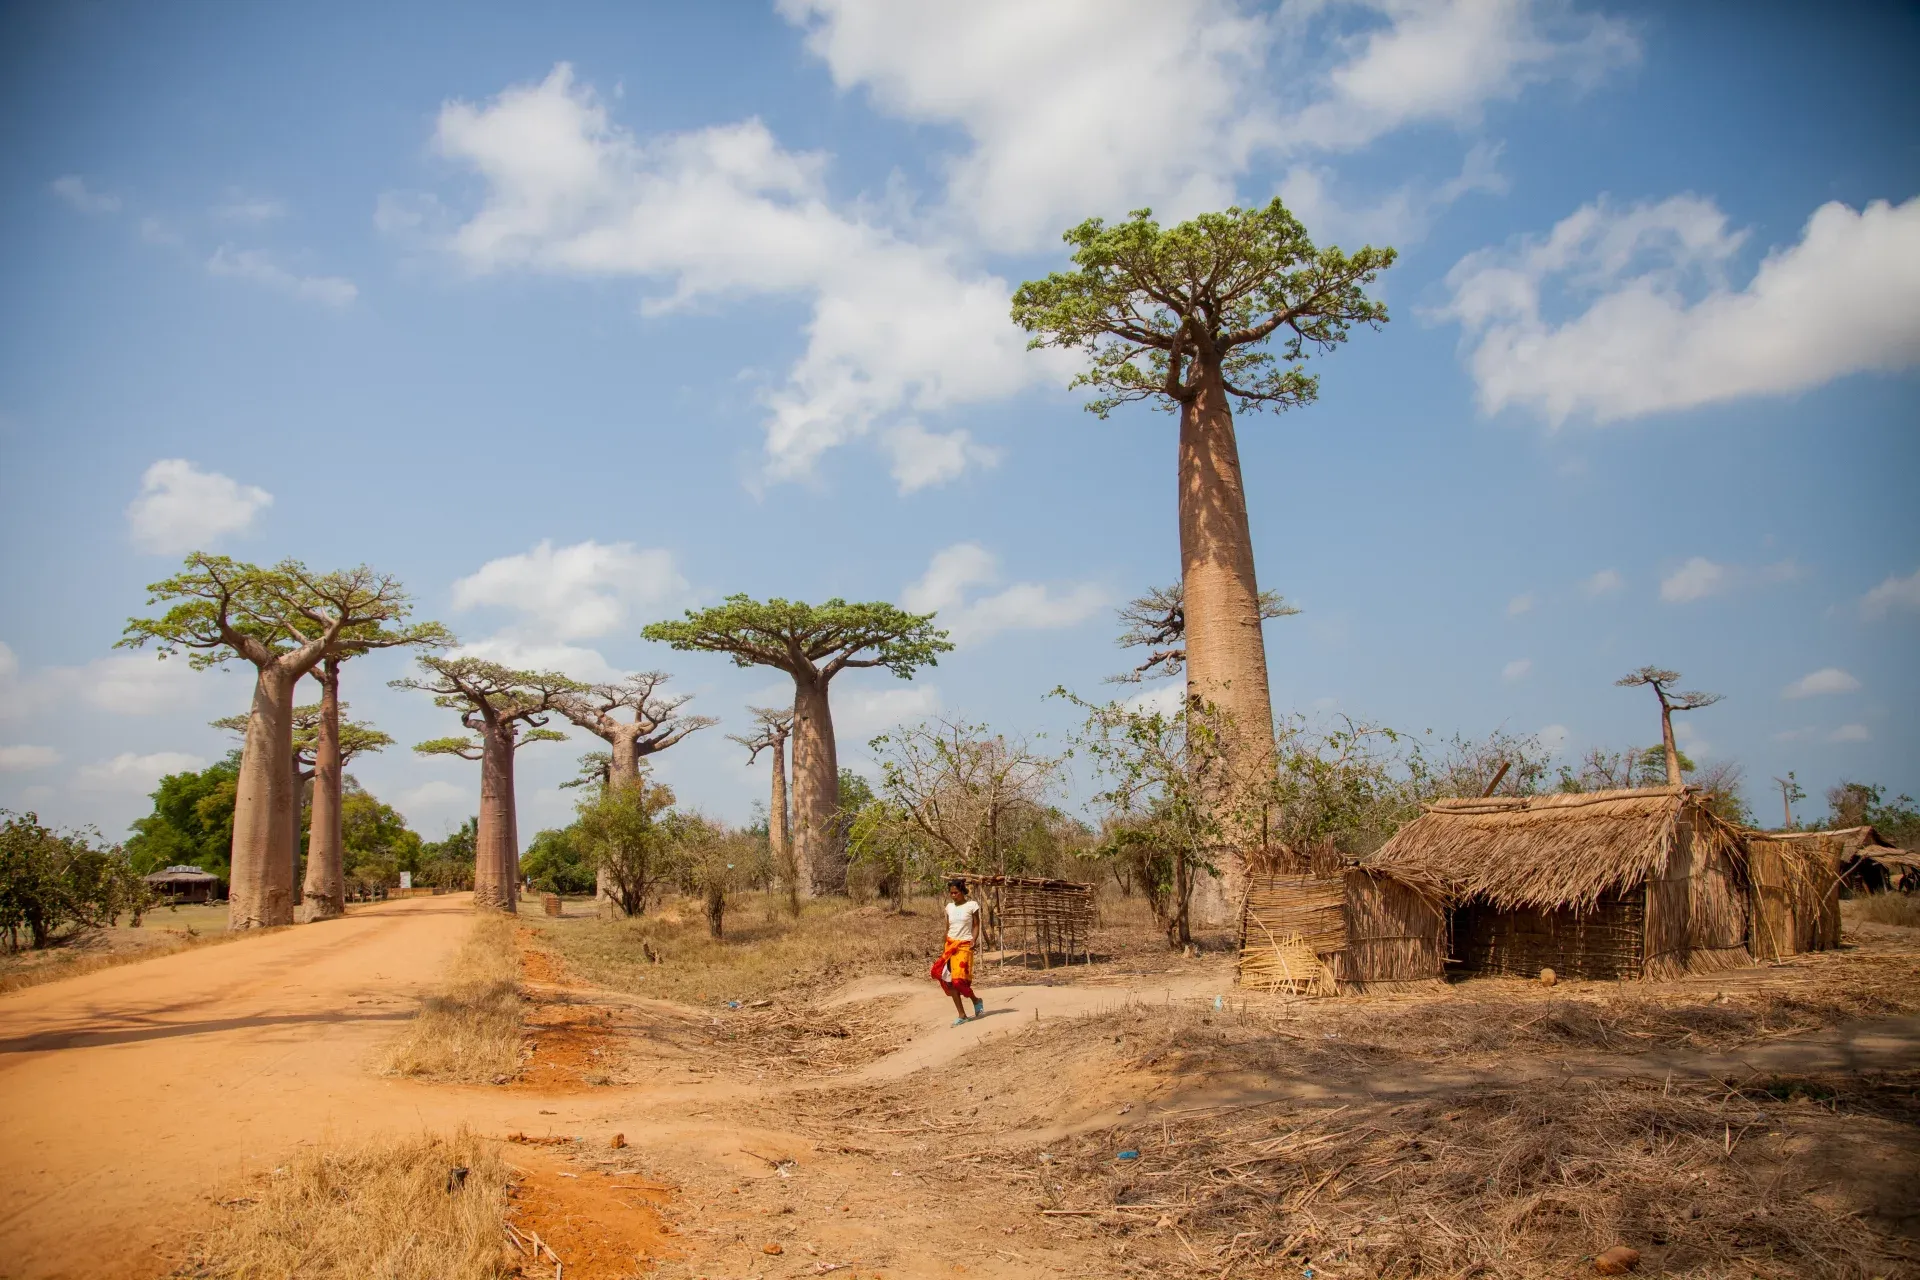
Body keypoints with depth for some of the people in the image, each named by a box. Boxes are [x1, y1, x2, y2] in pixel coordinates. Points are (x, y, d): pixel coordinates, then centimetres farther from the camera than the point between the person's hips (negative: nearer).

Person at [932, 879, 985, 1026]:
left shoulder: (971, 905, -3)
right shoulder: (950, 907, 10)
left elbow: (976, 926, -1)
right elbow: (948, 928, 15)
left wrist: (973, 941, -15)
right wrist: (944, 946, 9)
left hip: (964, 945, -5)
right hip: (950, 945, 5)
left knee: (959, 979, -16)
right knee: (950, 980, -1)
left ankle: (976, 1001, 12)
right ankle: (961, 1014, 6)